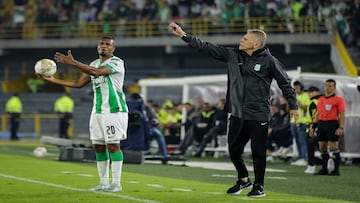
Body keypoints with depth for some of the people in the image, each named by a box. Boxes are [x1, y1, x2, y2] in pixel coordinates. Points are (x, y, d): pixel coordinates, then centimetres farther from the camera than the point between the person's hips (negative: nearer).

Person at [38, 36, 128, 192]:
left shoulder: (116, 62, -9)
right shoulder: (94, 64, 16)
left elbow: (97, 72, -25)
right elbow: (78, 83, 17)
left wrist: (72, 62, -28)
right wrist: (53, 80, 10)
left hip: (114, 111, -8)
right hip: (97, 111, 8)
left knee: (113, 145, -8)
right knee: (98, 146, 6)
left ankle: (116, 183, -4)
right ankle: (104, 182, 13)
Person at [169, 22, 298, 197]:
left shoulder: (269, 61, -6)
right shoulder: (233, 55, 6)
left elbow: (285, 83, 1)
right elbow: (207, 48, 6)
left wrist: (293, 105, 0)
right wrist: (183, 35, 2)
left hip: (258, 116, -5)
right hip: (237, 115, 5)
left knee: (258, 152, 0)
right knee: (234, 150, 10)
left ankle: (259, 186, 15)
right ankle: (243, 180, 32)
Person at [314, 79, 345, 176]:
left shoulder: (339, 99, -3)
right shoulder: (320, 99, 15)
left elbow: (342, 114, -7)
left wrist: (341, 127, -17)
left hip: (332, 124, -6)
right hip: (321, 124, 6)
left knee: (334, 147, -5)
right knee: (322, 148, 7)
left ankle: (336, 170, 0)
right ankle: (324, 169, 16)